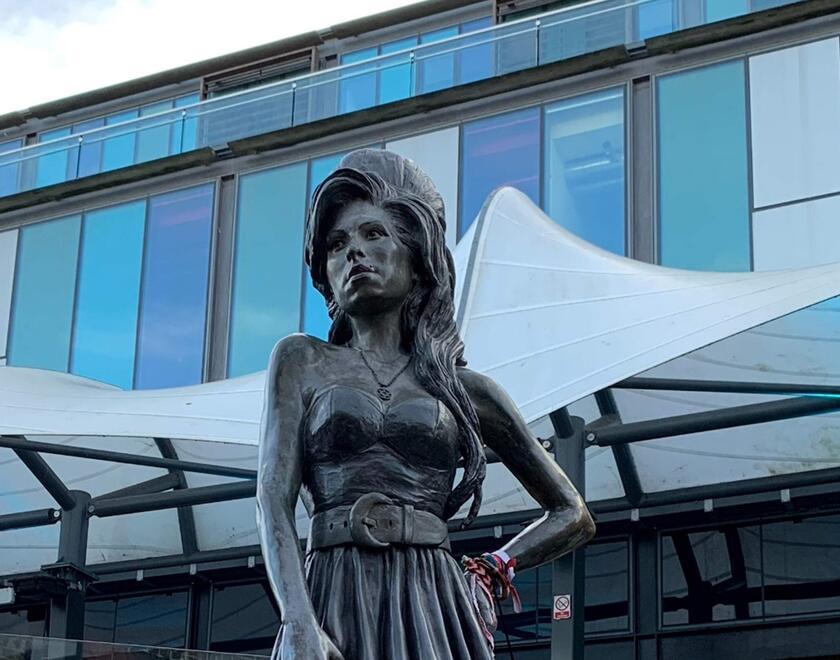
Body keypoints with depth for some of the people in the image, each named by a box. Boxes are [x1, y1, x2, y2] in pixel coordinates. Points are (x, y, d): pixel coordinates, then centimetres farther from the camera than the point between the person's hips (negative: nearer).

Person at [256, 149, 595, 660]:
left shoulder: (466, 389, 15)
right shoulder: (302, 362, 14)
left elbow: (574, 517, 22)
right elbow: (274, 497, 0)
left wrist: (491, 570, 6)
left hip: (433, 612, 1)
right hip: (334, 607, 0)